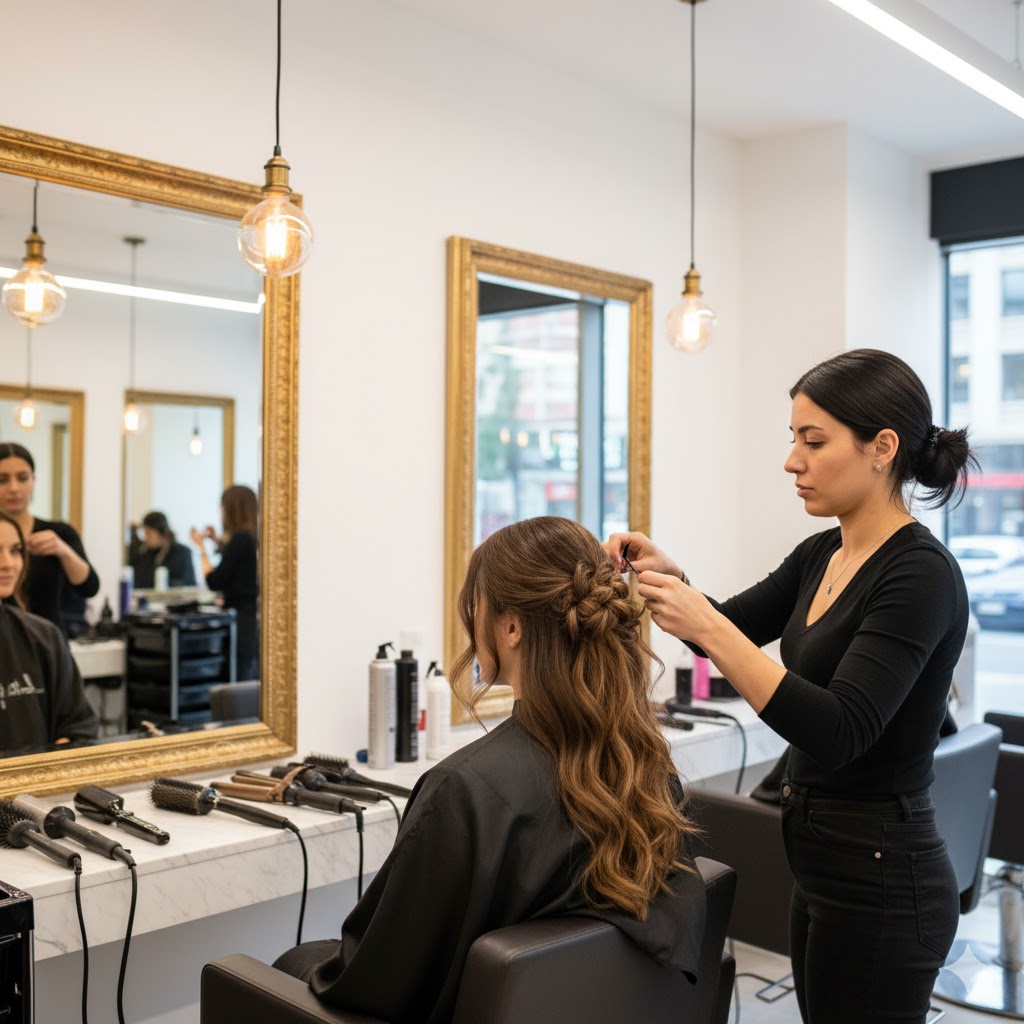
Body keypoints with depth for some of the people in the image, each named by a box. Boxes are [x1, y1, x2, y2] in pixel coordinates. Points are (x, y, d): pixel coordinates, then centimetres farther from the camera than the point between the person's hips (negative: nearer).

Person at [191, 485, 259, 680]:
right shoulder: (257, 538, 8)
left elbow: (214, 582, -12)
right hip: (259, 620, 8)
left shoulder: (240, 539, -15)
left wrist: (202, 548, 0)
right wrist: (219, 542, 22)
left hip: (243, 621, -8)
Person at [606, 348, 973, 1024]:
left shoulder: (920, 574, -20)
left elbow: (836, 733, -29)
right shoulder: (822, 556, 6)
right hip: (826, 868, 9)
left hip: (881, 885, -9)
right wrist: (671, 581, -6)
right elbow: (727, 634, 14)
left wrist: (707, 625, -32)